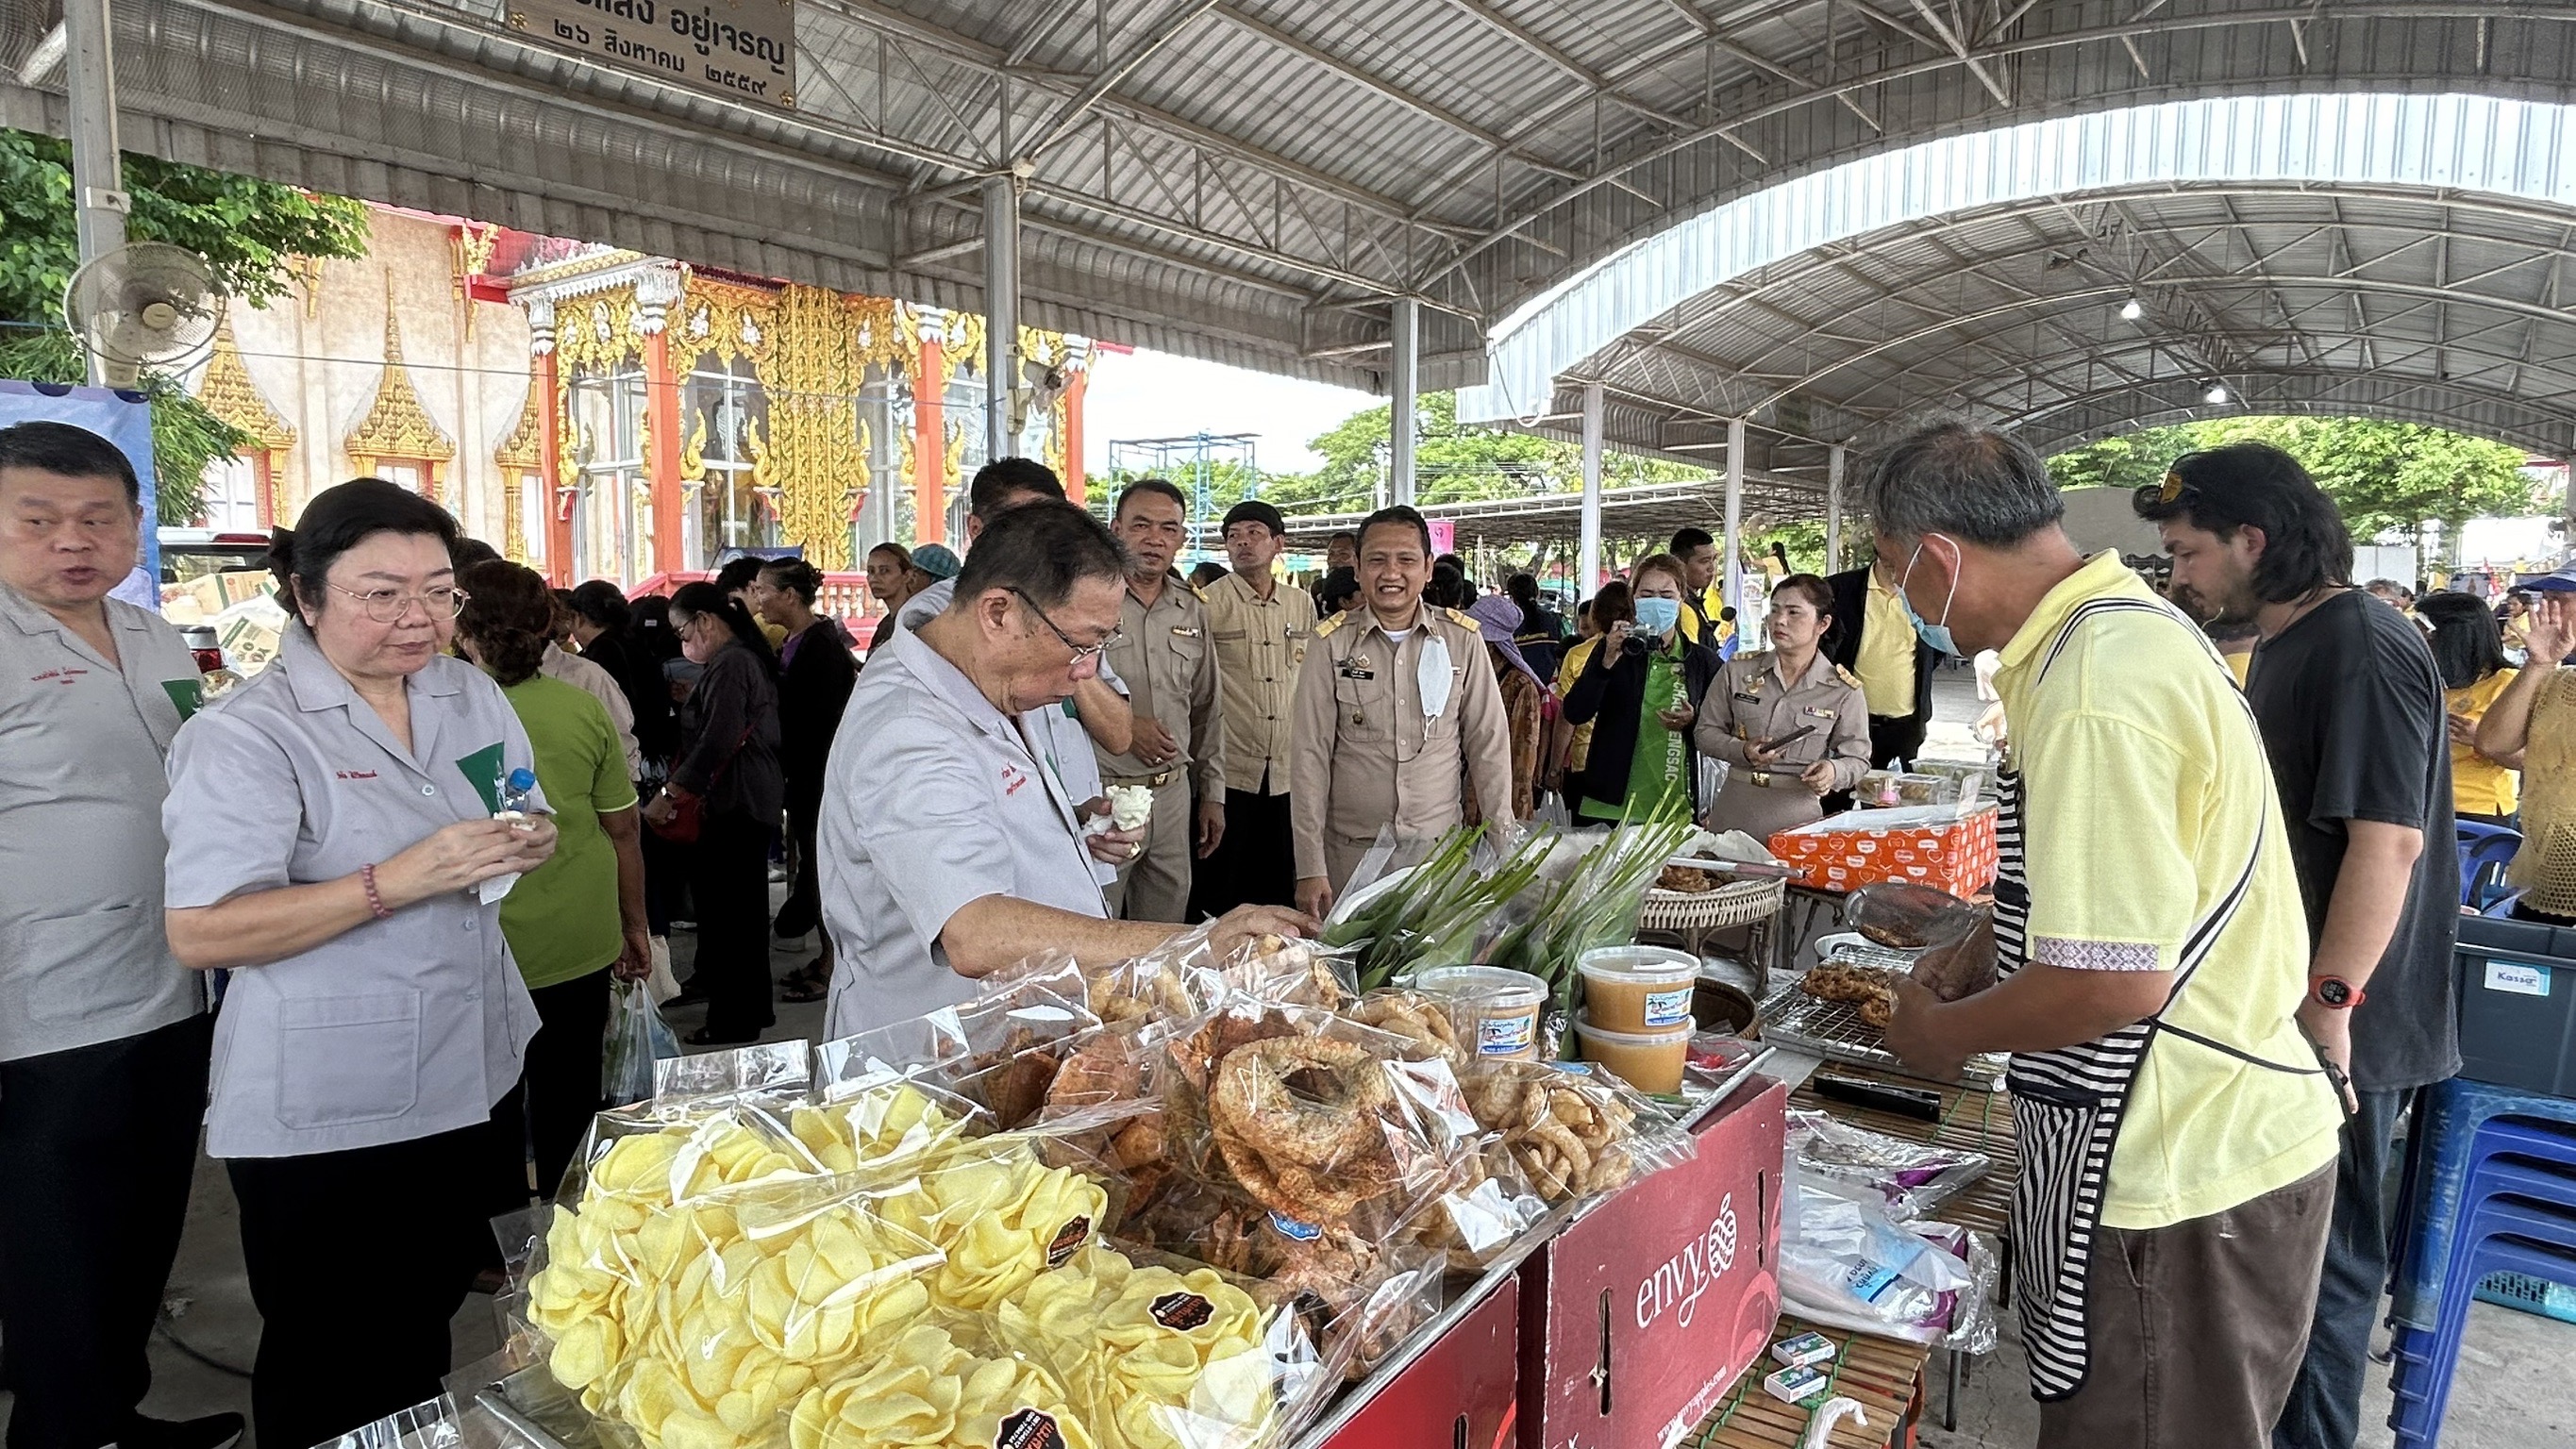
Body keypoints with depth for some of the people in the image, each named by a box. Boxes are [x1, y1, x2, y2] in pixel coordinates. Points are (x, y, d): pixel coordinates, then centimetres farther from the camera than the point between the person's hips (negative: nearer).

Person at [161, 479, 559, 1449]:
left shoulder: (473, 695, 5)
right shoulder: (246, 736, -15)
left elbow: (530, 826, 16)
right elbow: (199, 933, -21)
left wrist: (530, 843, -8)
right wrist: (399, 880, -31)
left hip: (475, 1072, 6)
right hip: (324, 1113, -6)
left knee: (425, 1327, 23)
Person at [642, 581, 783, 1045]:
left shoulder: (729, 666, -17)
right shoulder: (747, 658, 15)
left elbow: (717, 744, -24)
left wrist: (668, 794, -20)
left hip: (732, 806, -11)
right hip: (755, 800, 11)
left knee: (724, 909, -2)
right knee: (744, 908, 18)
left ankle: (733, 1021, 7)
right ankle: (753, 1009, 29)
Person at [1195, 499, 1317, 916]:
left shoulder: (1302, 604, 11)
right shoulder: (1209, 603, -5)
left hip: (1287, 772, 5)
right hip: (1228, 771, -4)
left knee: (1278, 887, 12)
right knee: (1216, 890, 4)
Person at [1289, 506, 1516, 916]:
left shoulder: (1462, 639, 1)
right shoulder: (1332, 644, -2)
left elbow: (1489, 744, 5)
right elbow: (1309, 755, -2)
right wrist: (1310, 868, -5)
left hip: (1441, 848, 1)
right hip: (1351, 850, 0)